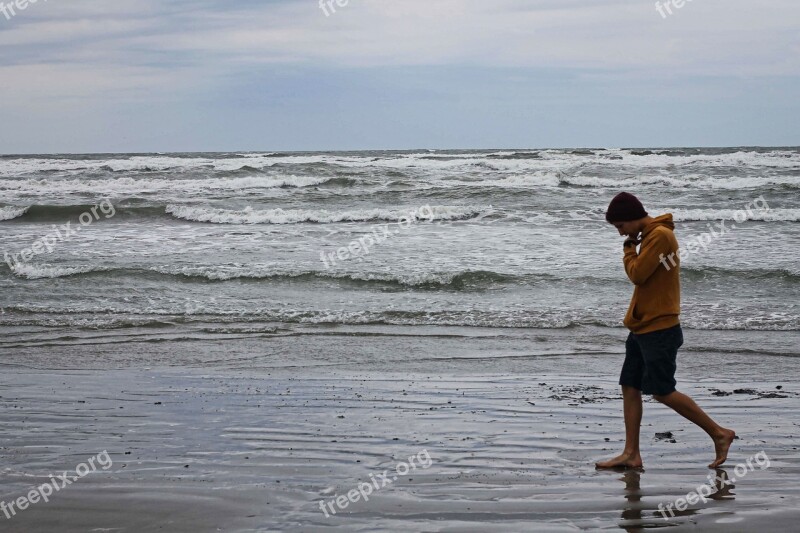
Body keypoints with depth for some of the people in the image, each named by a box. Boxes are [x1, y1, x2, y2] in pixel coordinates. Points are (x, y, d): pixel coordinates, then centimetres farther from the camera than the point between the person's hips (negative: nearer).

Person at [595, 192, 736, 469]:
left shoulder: (660, 235, -16)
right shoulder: (650, 236, 15)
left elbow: (637, 274, -19)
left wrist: (628, 249, -5)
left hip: (659, 329, -10)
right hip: (642, 327, 10)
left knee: (663, 392, -6)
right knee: (630, 388, 6)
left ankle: (719, 433, 5)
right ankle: (631, 454, 8)